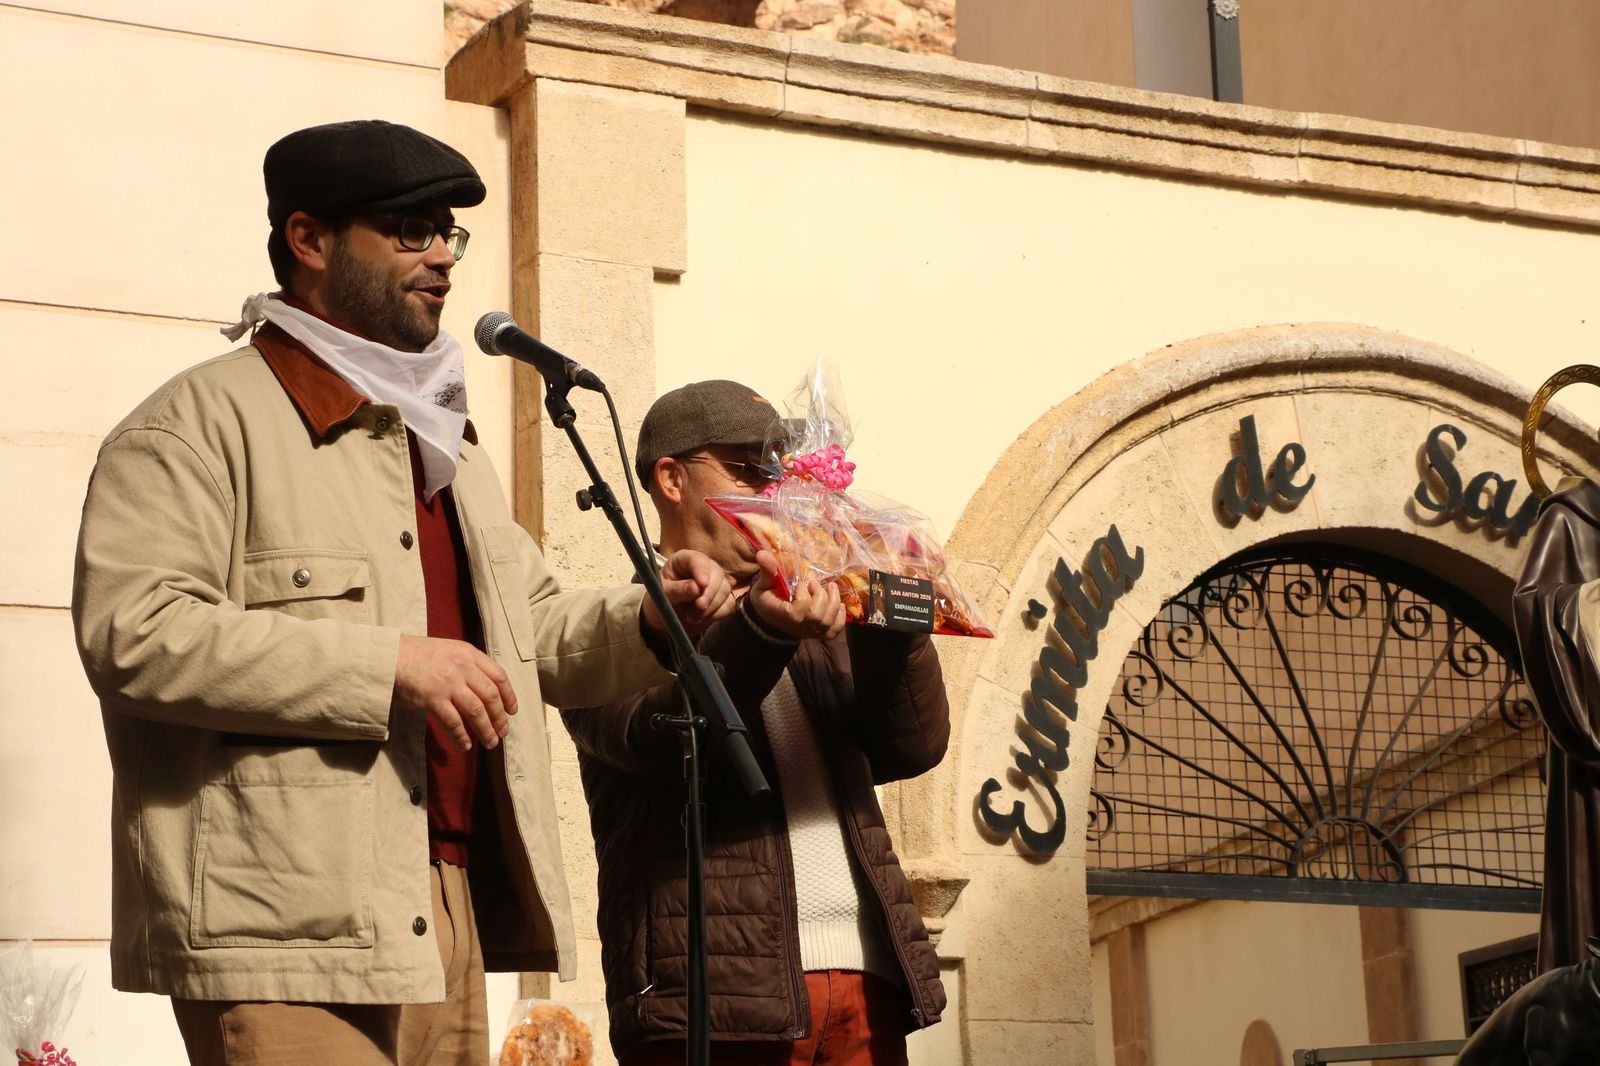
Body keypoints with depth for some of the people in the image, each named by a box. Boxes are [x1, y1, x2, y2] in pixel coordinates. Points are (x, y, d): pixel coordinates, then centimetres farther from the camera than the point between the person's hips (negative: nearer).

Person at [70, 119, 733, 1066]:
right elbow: (132, 633, -17)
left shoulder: (442, 438, 26)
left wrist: (648, 623, 8)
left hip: (454, 912, 8)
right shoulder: (203, 420, -4)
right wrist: (388, 664, -20)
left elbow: (536, 633, 30)